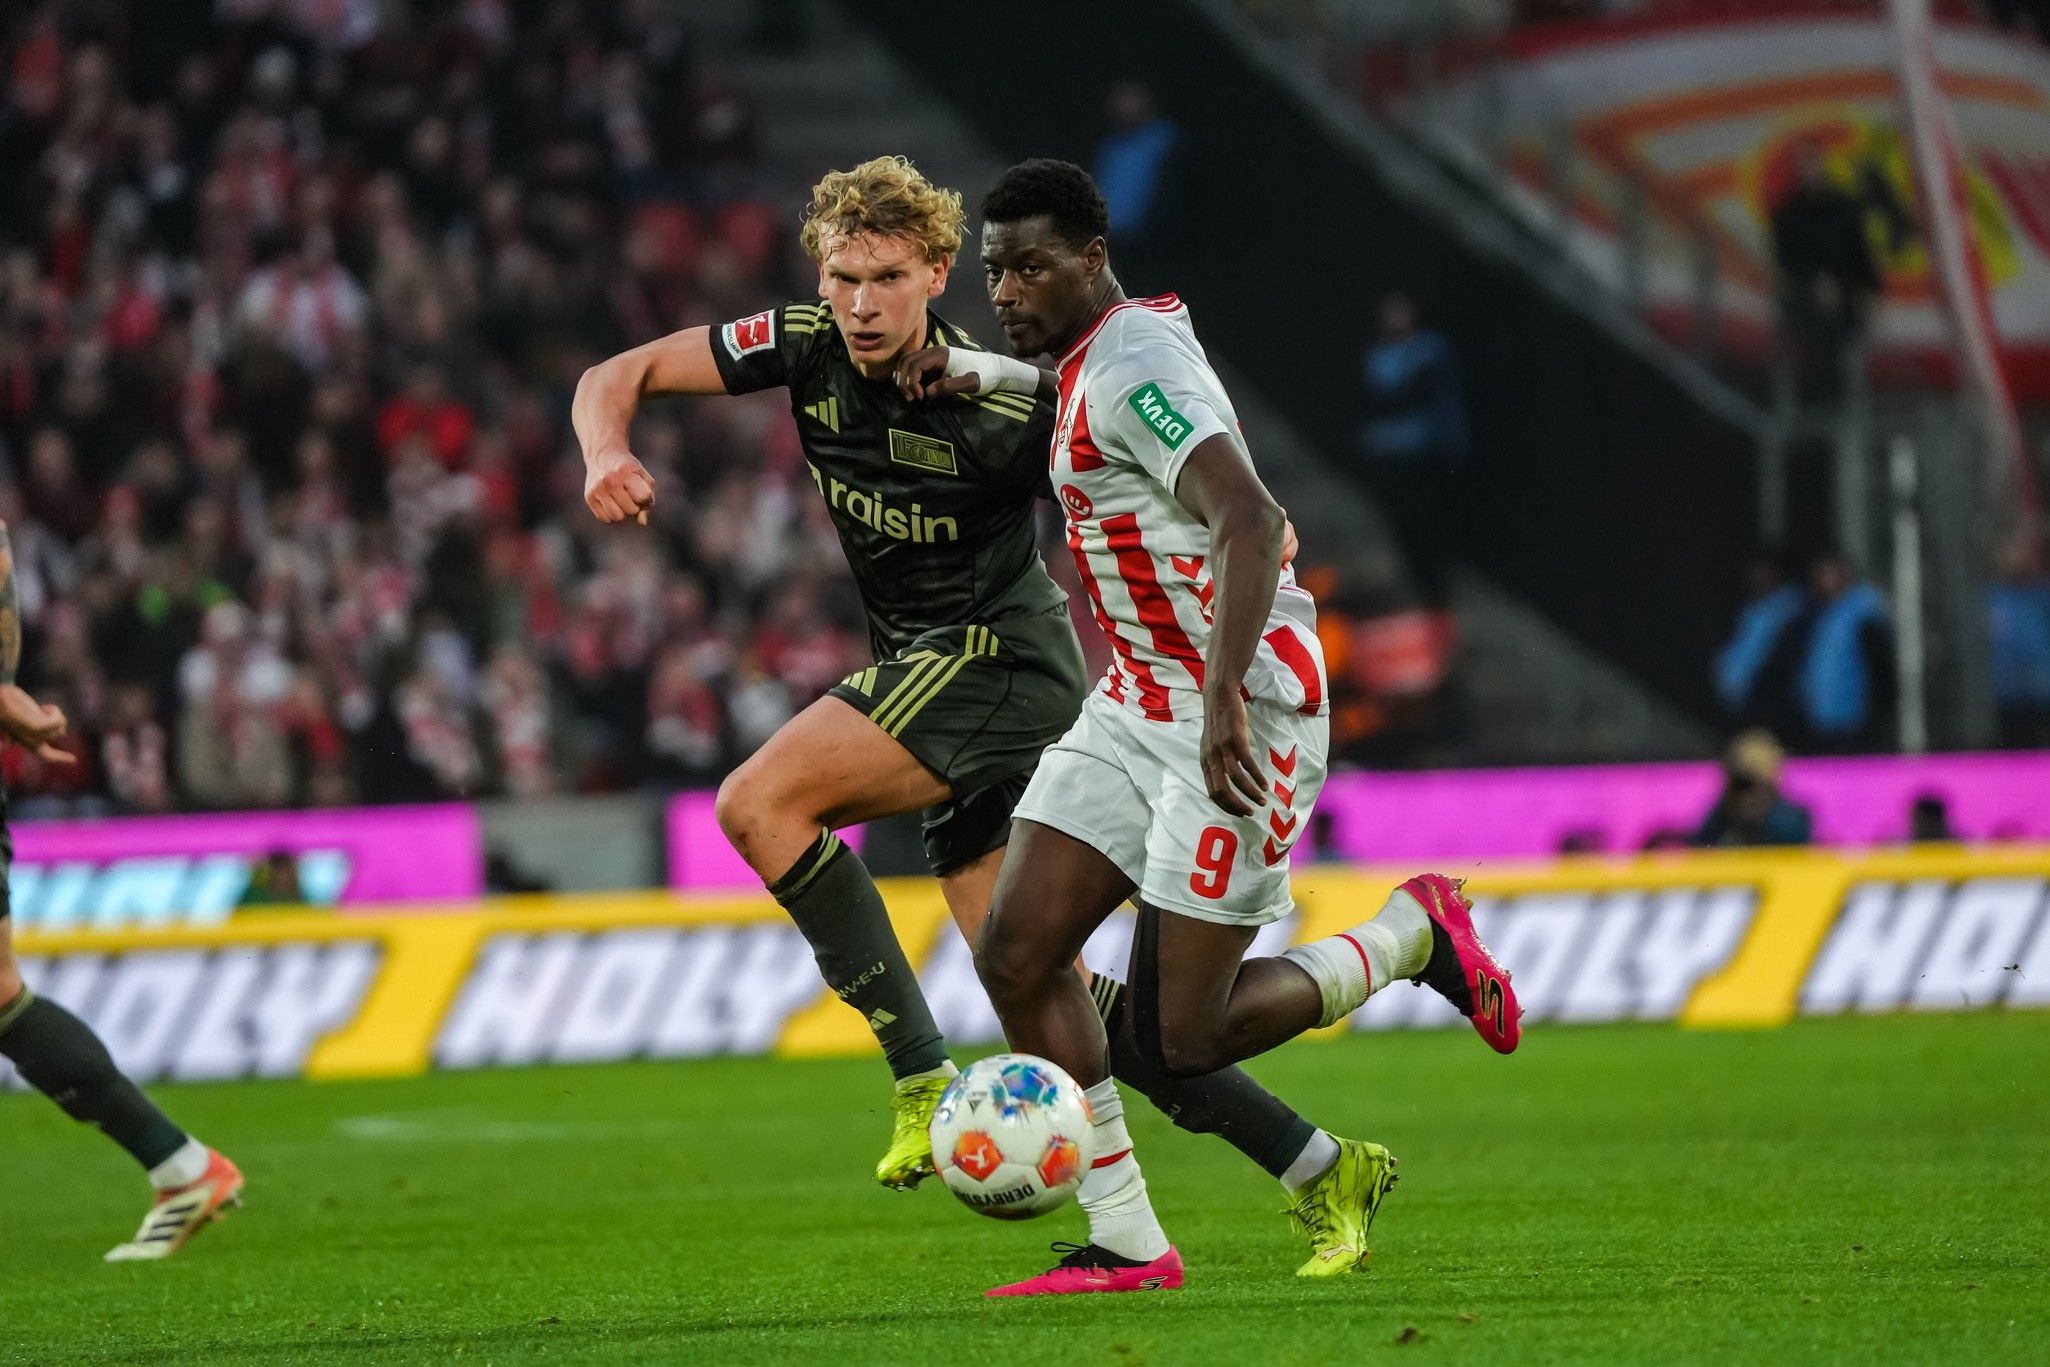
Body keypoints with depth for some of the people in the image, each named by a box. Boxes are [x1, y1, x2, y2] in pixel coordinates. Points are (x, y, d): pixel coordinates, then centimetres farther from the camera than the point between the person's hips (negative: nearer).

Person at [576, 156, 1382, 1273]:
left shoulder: (1000, 409, -19)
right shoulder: (807, 347, -3)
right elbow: (617, 377, 3)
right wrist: (608, 454, -19)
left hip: (996, 662, -7)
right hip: (937, 676, 7)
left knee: (760, 804, -21)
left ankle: (925, 1083, -18)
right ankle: (1318, 1172, 10)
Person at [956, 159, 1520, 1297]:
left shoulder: (1133, 364, -18)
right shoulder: (1080, 363, 12)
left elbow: (1251, 523, -30)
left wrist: (1226, 699, -38)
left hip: (1241, 720, -10)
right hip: (1133, 708, 10)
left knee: (1182, 1041, -8)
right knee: (1016, 956, -4)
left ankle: (1412, 935, 14)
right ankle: (1126, 1245, 1)